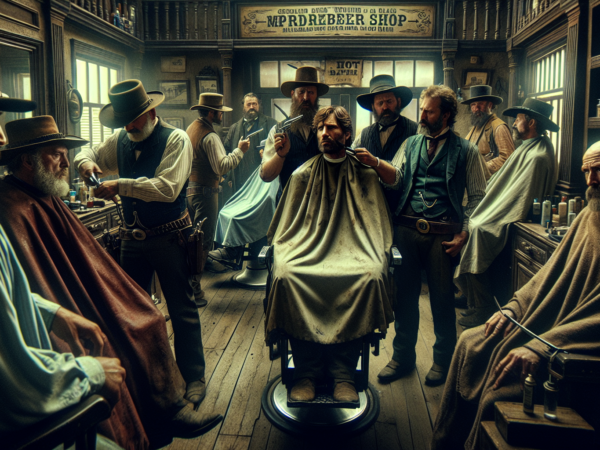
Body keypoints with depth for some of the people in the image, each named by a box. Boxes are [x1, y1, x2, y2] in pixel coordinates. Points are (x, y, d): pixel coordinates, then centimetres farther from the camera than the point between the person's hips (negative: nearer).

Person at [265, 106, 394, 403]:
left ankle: (344, 373, -23)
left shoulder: (364, 175, 14)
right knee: (287, 275, -32)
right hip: (308, 249, 1)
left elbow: (377, 227, 12)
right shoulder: (303, 175, 16)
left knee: (371, 276, -33)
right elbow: (285, 228, 15)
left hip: (352, 251, 0)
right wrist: (285, 254, -3)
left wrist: (376, 257, -5)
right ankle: (306, 372, -20)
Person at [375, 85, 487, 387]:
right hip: (406, 229, 3)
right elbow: (395, 179, 3)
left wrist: (464, 234, -5)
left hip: (443, 235, -3)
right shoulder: (411, 144, 14)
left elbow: (477, 197, 3)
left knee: (442, 298, 6)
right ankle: (403, 356, 26)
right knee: (404, 294, 10)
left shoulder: (466, 151, 4)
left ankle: (443, 360, 26)